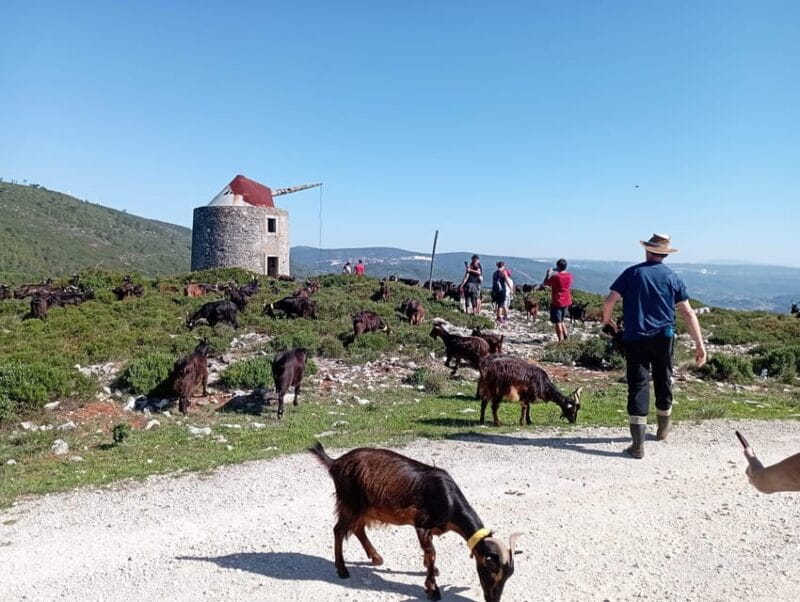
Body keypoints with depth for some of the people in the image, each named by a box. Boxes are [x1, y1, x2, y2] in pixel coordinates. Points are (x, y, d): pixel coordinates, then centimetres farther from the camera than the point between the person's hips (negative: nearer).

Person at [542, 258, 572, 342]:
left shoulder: (555, 277, -19)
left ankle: (560, 340, 0)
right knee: (561, 320, 23)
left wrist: (548, 274, 7)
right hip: (566, 302, 7)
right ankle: (565, 336, 19)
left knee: (557, 322, 1)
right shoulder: (569, 276, 0)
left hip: (556, 302, -7)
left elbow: (544, 284, -6)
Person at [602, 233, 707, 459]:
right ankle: (663, 427, 42)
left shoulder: (632, 272, -1)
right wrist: (699, 344, 1)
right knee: (663, 381, 20)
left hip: (635, 339, -2)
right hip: (663, 338, 2)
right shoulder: (672, 277, 4)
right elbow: (688, 313, -1)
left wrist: (607, 321, 11)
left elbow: (609, 301, -8)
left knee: (638, 386, -3)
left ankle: (638, 443, -9)